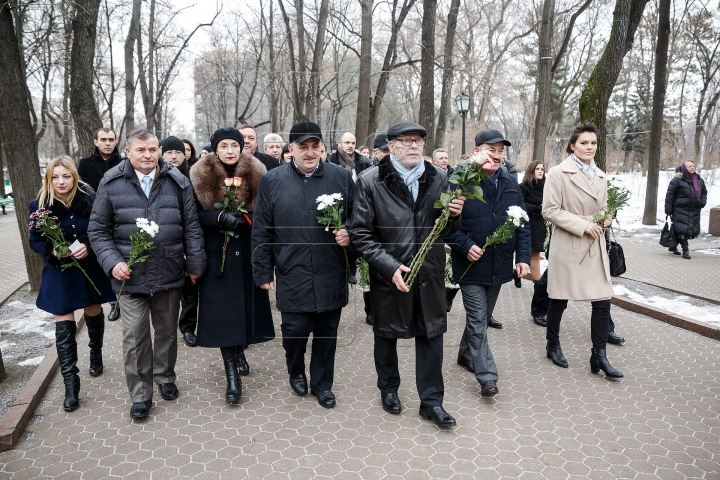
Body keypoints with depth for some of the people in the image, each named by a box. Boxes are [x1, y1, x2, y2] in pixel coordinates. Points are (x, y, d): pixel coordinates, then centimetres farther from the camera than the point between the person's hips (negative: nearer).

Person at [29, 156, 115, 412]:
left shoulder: (90, 199, -9)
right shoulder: (39, 206, -7)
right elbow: (35, 241, 0)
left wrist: (88, 247, -23)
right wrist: (53, 250, -20)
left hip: (91, 269, 1)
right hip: (59, 273, 0)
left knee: (94, 315, 19)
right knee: (63, 327, -3)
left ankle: (96, 355, 47)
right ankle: (71, 385, 4)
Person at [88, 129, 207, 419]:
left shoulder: (178, 182, 1)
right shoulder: (111, 184, -1)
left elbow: (191, 226, 4)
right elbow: (98, 230, 2)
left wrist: (195, 263, 2)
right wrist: (112, 262, -11)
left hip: (170, 273, 1)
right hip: (131, 275, -1)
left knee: (167, 331, 16)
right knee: (134, 337, 2)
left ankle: (165, 378, 37)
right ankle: (140, 395, 19)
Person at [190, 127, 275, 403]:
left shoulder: (255, 174, 2)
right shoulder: (201, 177, 0)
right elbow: (197, 214, -4)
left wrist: (246, 219, -19)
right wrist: (221, 217, -21)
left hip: (248, 251, 2)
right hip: (217, 253, -1)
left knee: (246, 303, 9)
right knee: (222, 309, -3)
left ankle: (239, 351, 36)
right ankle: (232, 375, 2)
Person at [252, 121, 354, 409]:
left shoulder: (341, 177, 4)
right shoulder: (272, 181, 2)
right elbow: (261, 231, 3)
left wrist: (349, 235, -10)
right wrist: (263, 272, 2)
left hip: (331, 275, 2)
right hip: (292, 275, -1)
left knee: (327, 333, 11)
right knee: (295, 330, 2)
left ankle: (322, 384, 32)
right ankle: (296, 372, 34)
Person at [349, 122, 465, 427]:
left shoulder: (438, 178, 3)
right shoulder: (371, 181, -8)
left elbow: (447, 229, 11)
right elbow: (361, 233, -10)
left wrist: (454, 215, -13)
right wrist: (390, 267, -19)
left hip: (429, 273, 2)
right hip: (388, 274, -2)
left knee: (430, 335, 9)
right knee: (386, 334, 16)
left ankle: (431, 401, 26)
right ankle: (389, 390, 40)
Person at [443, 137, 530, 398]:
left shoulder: (510, 183, 6)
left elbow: (522, 224, 8)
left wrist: (523, 256, 0)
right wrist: (465, 246, -21)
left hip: (499, 266, 6)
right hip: (471, 266, -5)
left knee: (482, 317, 19)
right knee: (478, 322, -3)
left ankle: (465, 354, 39)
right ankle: (487, 376, 3)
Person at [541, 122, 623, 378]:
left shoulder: (600, 176, 11)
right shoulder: (558, 172, -8)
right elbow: (549, 210, -13)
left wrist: (605, 219, -2)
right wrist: (582, 224, -19)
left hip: (595, 246, 5)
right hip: (567, 246, -5)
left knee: (602, 301, 0)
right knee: (559, 300, 9)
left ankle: (599, 355, 10)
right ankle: (553, 345, 29)